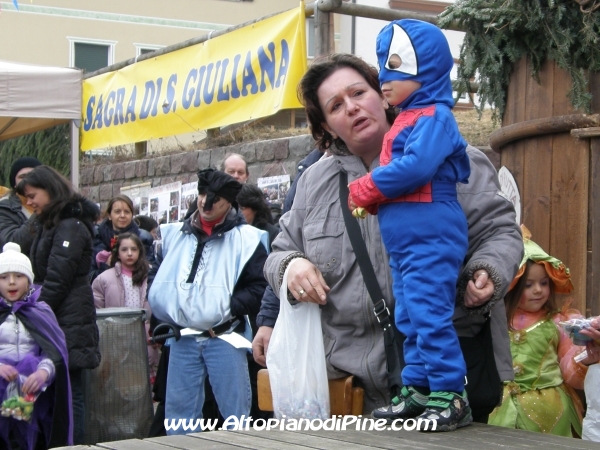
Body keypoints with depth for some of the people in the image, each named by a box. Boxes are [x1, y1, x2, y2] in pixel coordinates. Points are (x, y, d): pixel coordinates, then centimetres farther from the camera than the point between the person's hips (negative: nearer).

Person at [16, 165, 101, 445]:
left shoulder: (70, 227, -11)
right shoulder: (48, 225, 19)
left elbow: (57, 281, -16)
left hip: (68, 326, -9)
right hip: (54, 325, 9)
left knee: (68, 394, -6)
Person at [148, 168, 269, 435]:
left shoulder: (247, 239, -4)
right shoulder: (173, 235, 10)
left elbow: (261, 287, -8)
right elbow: (158, 279, 19)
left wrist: (229, 308, -17)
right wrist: (163, 318, 6)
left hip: (225, 339, -4)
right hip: (182, 339, 4)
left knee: (236, 413, 2)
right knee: (178, 410, 10)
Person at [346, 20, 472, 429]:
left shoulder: (434, 117, -11)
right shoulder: (407, 120, 19)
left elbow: (415, 167, -24)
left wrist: (363, 190, -13)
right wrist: (369, 198, 2)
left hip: (431, 237, -10)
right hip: (404, 239, 10)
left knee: (430, 314, -11)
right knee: (410, 319, 12)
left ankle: (451, 396, -6)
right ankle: (417, 390, 18)